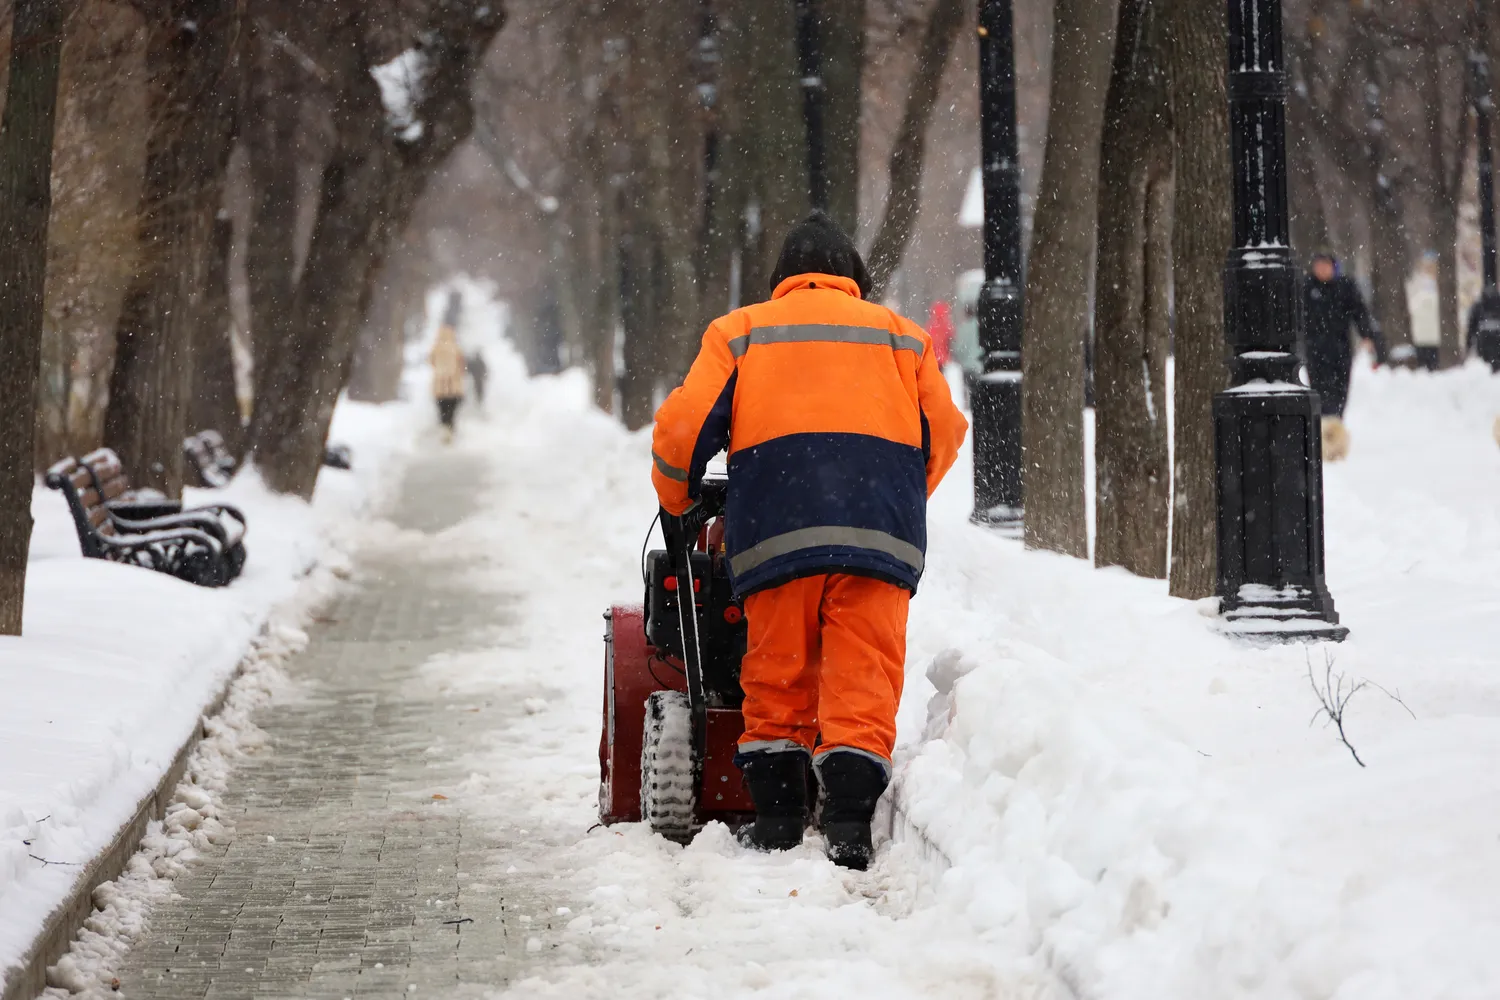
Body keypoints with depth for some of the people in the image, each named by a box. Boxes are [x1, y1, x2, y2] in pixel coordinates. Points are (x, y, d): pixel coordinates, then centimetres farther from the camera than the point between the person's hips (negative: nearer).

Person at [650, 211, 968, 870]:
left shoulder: (740, 331, 17)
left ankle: (776, 816, 9)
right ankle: (850, 824, -14)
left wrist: (675, 505, 20)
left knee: (778, 674, 9)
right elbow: (944, 431, 19)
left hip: (777, 524, 0)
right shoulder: (900, 335, 22)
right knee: (862, 678, -4)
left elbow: (683, 426, 6)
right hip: (878, 535, 0)